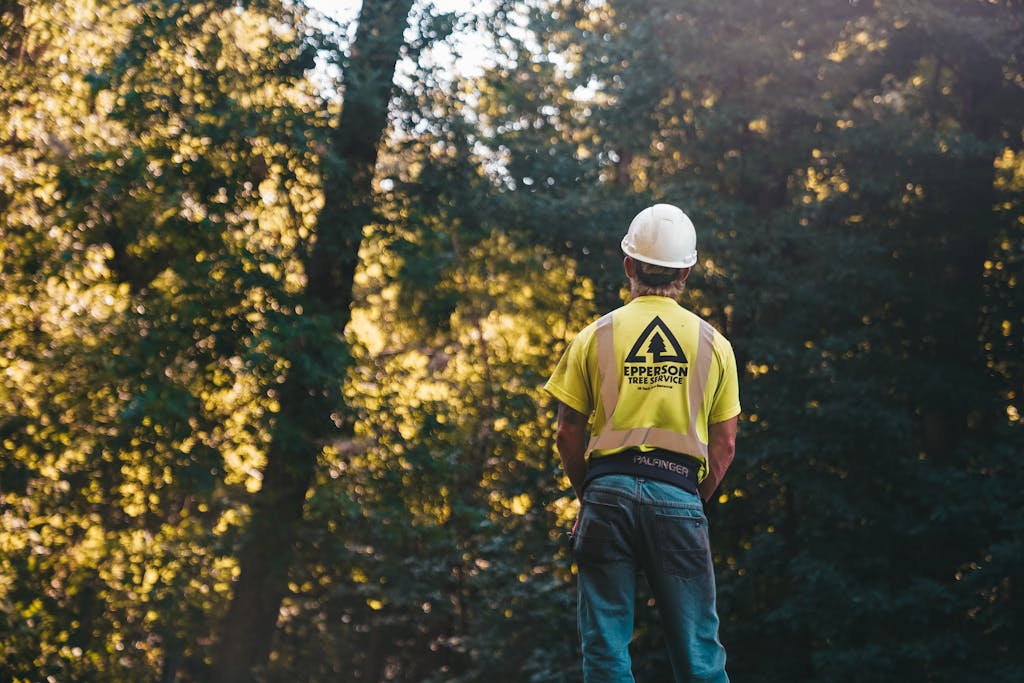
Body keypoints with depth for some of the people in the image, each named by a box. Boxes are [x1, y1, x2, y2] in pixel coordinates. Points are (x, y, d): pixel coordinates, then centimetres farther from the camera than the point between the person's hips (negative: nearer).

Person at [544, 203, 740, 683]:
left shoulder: (595, 337, 4)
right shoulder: (712, 343, 7)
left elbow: (567, 435, 5)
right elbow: (724, 443, 7)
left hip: (609, 493, 0)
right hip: (679, 496, 0)